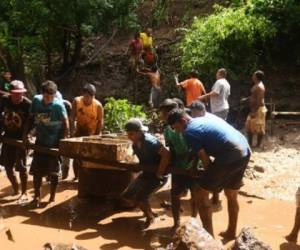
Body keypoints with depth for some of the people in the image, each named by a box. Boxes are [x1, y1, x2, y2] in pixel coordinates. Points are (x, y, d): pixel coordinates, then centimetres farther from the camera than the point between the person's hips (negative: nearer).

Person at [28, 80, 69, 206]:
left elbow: (66, 125, -12)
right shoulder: (36, 100, -4)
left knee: (53, 172, 6)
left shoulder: (59, 105, -16)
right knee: (36, 171, 6)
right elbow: (31, 118, 7)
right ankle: (37, 196, 21)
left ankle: (52, 198, 21)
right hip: (40, 142, 4)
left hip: (55, 144, -3)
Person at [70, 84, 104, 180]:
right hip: (79, 132, 2)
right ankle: (76, 177, 21)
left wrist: (96, 136, -14)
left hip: (92, 134, -2)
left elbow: (100, 122, -12)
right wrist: (73, 132, -15)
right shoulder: (77, 101, -14)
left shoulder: (98, 105, -19)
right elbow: (72, 118, -9)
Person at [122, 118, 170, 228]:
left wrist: (159, 173, -25)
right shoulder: (135, 144, 1)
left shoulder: (150, 141, -26)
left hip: (158, 176, -9)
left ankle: (150, 217, 5)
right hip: (146, 173, 9)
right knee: (126, 196, 5)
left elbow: (166, 154, -31)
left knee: (140, 197, -24)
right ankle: (148, 210, 26)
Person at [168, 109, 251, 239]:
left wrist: (211, 174, 13)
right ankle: (231, 232, 39)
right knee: (231, 195, 25)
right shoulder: (206, 116, 21)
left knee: (201, 193, 5)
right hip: (245, 151, 9)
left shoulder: (189, 132, -3)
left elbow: (205, 159, -4)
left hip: (230, 156, -9)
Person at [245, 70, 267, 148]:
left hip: (258, 109, -11)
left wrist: (254, 111, -25)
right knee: (249, 126, 14)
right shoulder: (256, 85, 15)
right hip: (254, 109, 11)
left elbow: (259, 100, -23)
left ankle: (258, 145, 4)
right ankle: (250, 143, 22)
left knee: (259, 127, -3)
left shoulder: (259, 87, -17)